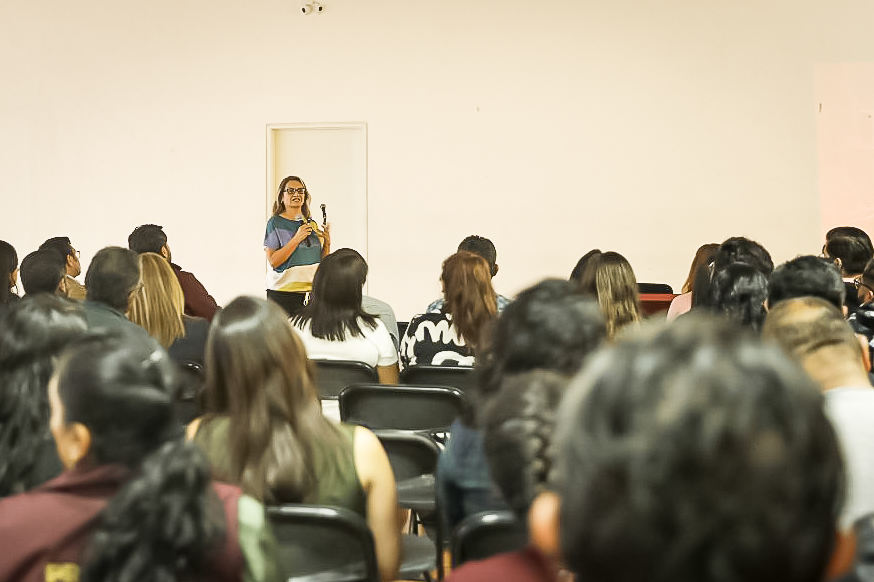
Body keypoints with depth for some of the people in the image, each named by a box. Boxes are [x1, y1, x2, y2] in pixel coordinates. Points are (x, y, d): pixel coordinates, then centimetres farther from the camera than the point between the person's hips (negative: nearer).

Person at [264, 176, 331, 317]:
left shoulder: (311, 224, 14)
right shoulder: (275, 223, -1)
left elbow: (322, 262, 17)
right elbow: (273, 261, -11)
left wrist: (327, 243, 0)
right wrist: (296, 239, -17)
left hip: (311, 291, 4)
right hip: (283, 292, -4)